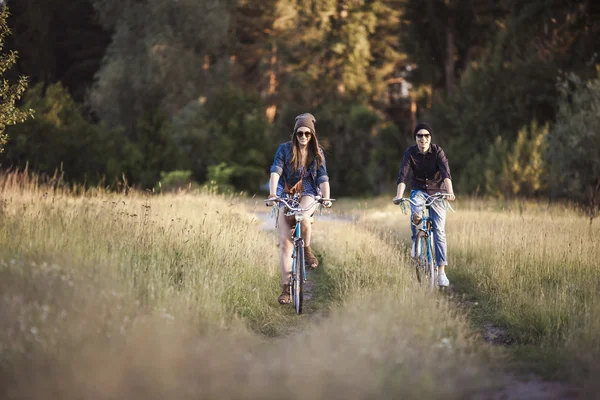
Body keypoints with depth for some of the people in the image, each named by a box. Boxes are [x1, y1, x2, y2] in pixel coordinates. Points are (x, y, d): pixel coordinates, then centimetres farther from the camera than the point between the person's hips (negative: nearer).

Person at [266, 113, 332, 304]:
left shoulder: (317, 153, 3)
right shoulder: (285, 149, -3)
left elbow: (323, 178, -2)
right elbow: (275, 172, -15)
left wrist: (326, 197, -19)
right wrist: (272, 194, -30)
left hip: (308, 195, 0)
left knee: (303, 219, -36)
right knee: (285, 242, -9)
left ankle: (307, 250, -6)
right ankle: (285, 288, -7)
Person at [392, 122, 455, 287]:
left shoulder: (438, 152, -14)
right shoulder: (410, 153, -11)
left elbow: (446, 173, -27)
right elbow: (403, 175, -21)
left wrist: (450, 191, -45)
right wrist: (399, 195, -37)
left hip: (437, 191, 0)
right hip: (419, 190, 0)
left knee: (439, 230, -9)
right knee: (416, 213, -35)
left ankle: (441, 272, -8)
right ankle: (416, 240, -7)